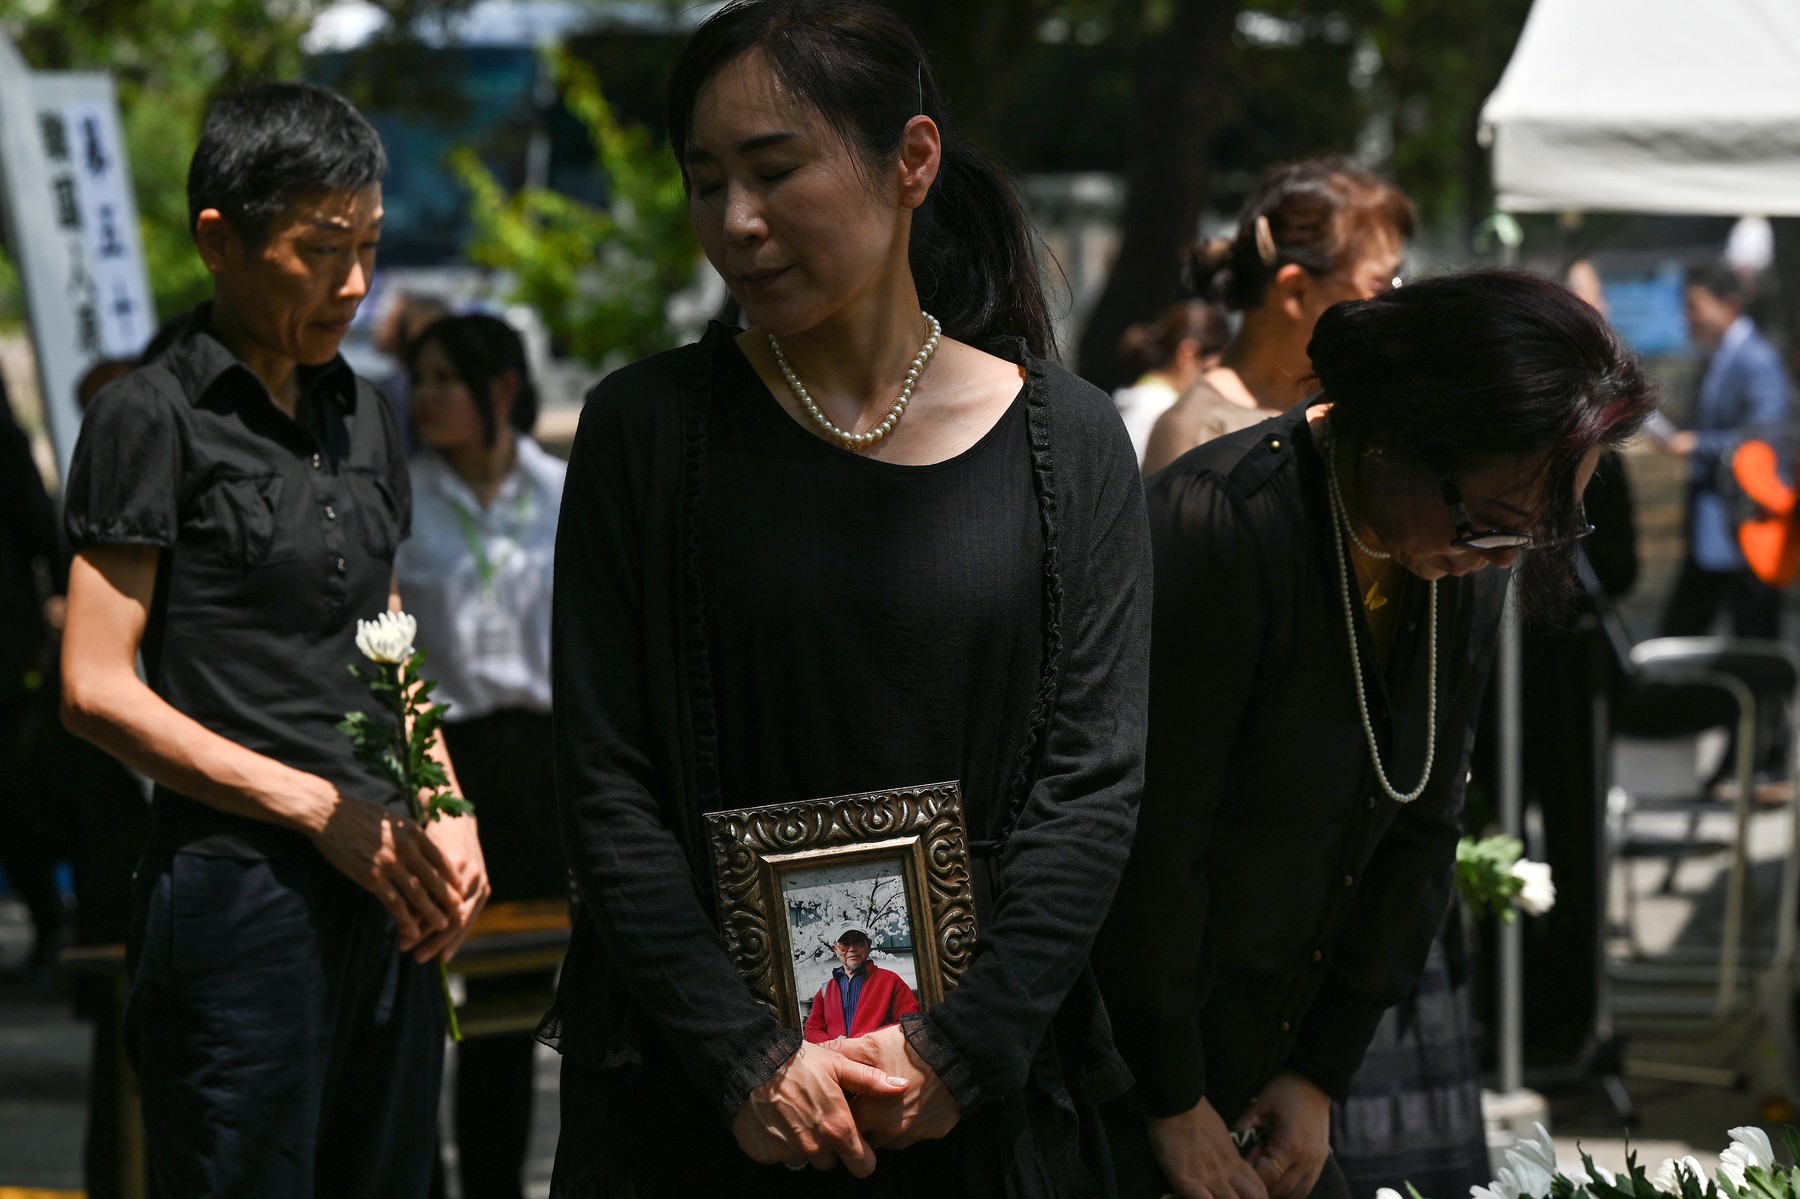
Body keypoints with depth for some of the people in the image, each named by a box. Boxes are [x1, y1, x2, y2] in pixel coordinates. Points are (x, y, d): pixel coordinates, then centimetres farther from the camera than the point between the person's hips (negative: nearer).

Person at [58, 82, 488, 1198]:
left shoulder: (362, 417, 16)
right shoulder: (154, 417, -5)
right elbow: (99, 688, -10)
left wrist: (448, 817, 6)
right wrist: (321, 809, -14)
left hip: (387, 893, 7)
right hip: (236, 887, -7)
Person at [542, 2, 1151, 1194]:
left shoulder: (1069, 445, 0)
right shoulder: (650, 429, -1)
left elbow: (1093, 778, -3)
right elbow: (606, 784, -5)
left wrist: (961, 1051, -13)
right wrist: (746, 1061, -14)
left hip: (980, 1092, 0)